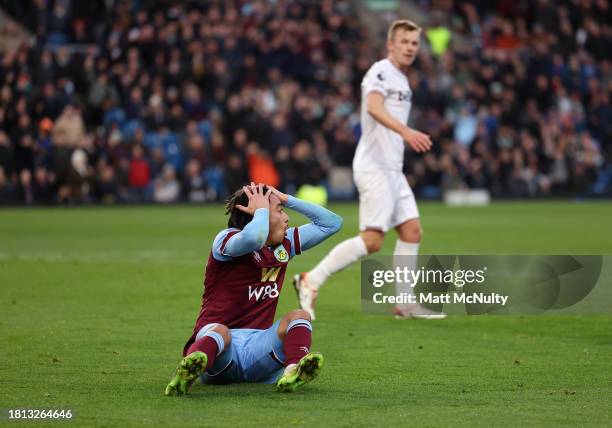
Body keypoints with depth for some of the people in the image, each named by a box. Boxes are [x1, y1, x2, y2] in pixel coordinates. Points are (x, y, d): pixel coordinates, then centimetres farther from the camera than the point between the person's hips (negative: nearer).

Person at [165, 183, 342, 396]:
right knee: (220, 332, -40)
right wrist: (262, 209, -8)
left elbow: (331, 223, 25)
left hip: (258, 346, 6)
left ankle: (293, 370, -53)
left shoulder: (285, 244, 19)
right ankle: (187, 372, -72)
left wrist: (286, 199, 15)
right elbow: (254, 237, -30)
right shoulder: (227, 239, -4)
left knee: (300, 316, -21)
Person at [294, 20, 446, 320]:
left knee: (412, 231, 6)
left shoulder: (401, 81, 20)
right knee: (372, 239, -14)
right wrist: (405, 131, -44)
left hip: (391, 169, 10)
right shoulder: (381, 71, -10)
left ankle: (404, 303, 10)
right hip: (374, 168, -10)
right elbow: (374, 107, -30)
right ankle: (311, 281, -10)